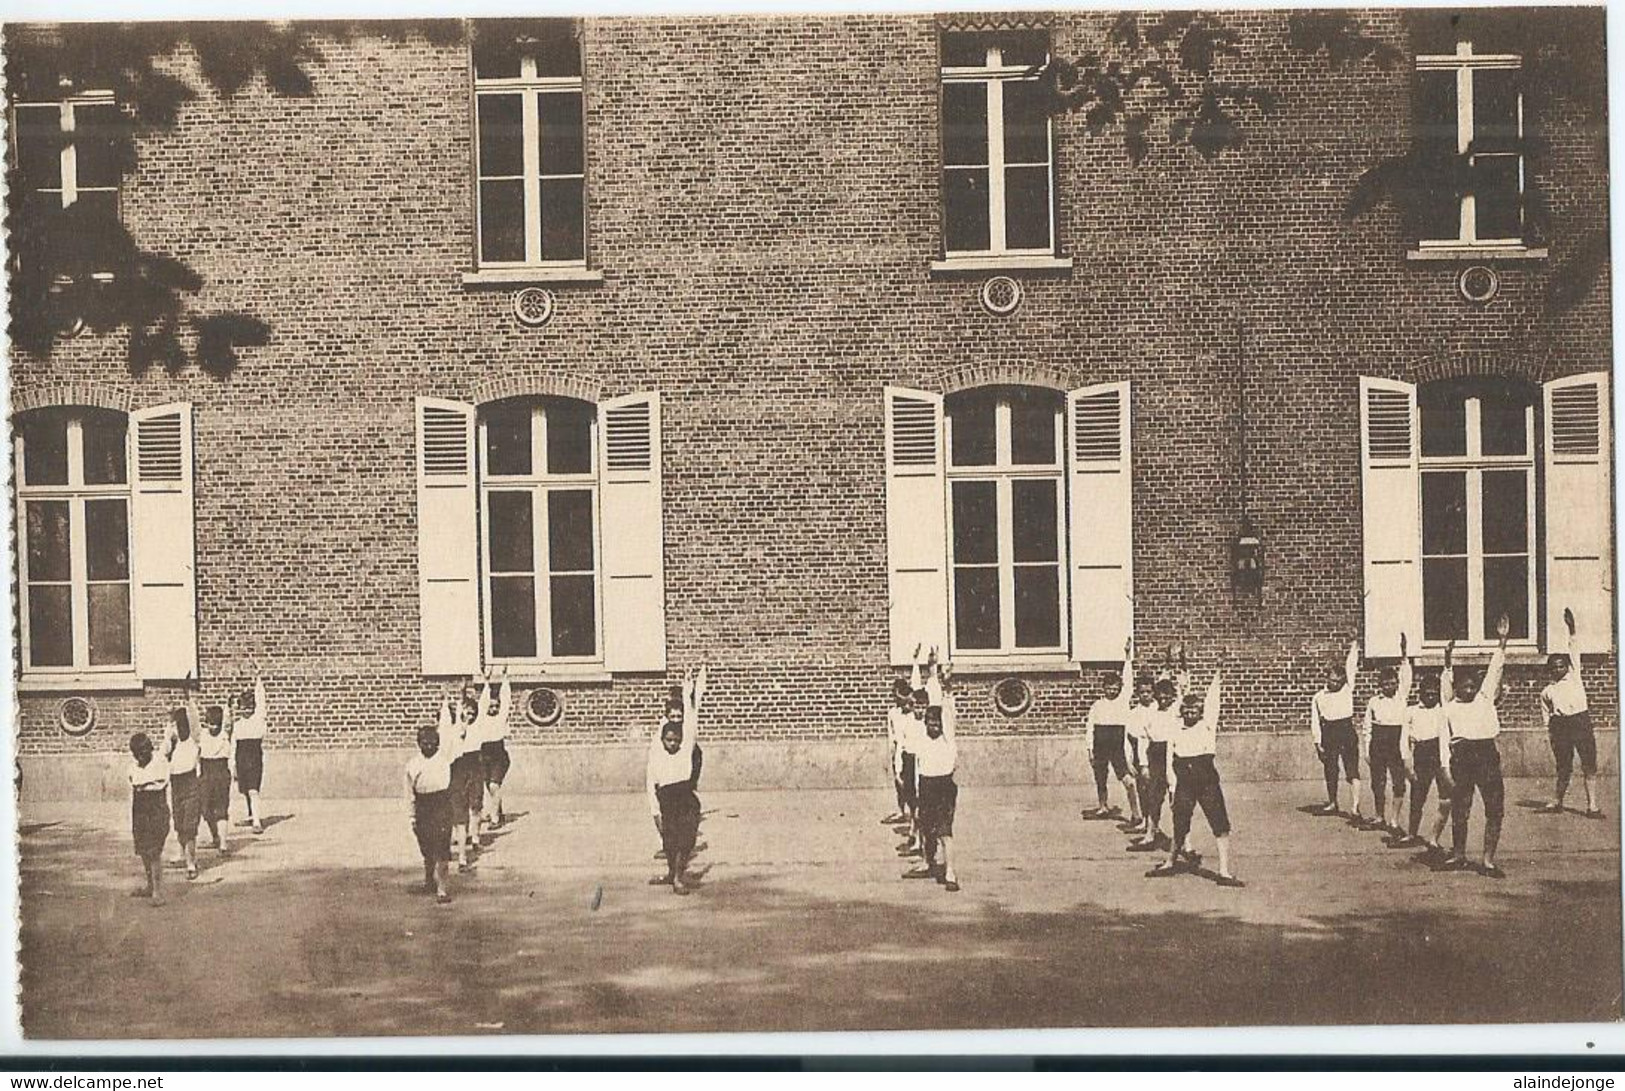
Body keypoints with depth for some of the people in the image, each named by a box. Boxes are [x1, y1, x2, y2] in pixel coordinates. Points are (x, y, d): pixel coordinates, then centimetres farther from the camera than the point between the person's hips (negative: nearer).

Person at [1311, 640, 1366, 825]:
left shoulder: (1347, 689, 7)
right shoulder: (1319, 697, 7)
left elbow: (1351, 668, 1)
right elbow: (1315, 721, 7)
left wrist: (1354, 649, -5)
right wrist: (1318, 743, 2)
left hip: (1347, 734, -2)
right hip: (1328, 736, 2)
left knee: (1352, 771, -10)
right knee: (1330, 772, 11)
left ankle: (1356, 809, -16)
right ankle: (1332, 803, 30)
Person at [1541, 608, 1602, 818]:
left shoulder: (1574, 676, 10)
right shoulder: (1547, 692, 12)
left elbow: (1571, 650, 5)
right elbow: (1546, 717, 15)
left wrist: (1569, 629, 3)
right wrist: (1551, 736, 6)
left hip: (1581, 721, 0)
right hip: (1561, 726, 1)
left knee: (1589, 766, -4)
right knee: (1564, 768, 5)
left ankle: (1592, 805, -2)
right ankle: (1557, 801, 21)